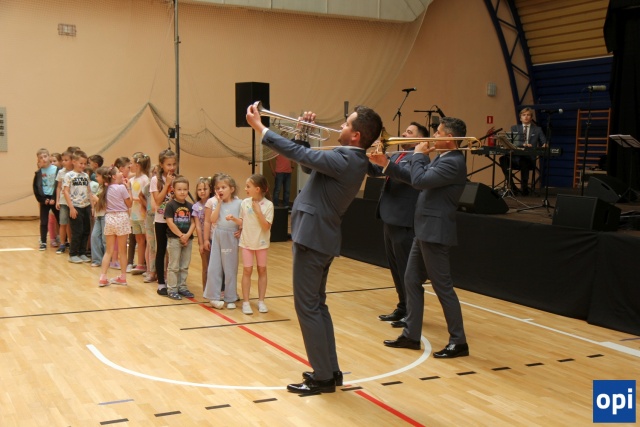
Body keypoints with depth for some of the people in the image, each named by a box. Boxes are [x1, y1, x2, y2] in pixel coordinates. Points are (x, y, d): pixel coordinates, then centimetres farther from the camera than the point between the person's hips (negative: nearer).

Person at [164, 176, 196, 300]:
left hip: (188, 239, 5)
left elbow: (193, 222, 3)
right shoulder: (170, 205, -7)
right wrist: (181, 235, -14)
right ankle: (172, 289, 8)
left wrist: (187, 235, -12)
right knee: (174, 266, 1)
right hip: (174, 239, -5)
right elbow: (170, 223, -13)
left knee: (185, 266, 12)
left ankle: (182, 287, 22)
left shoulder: (190, 206, 7)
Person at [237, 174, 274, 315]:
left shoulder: (268, 205, -13)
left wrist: (258, 211, -22)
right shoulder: (245, 203, -4)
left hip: (261, 242, -1)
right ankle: (245, 302, 8)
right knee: (247, 270, 1)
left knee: (262, 270, 7)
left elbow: (266, 226, -17)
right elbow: (242, 222, 3)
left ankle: (261, 301, 18)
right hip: (247, 241, 1)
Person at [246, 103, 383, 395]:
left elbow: (297, 154, -20)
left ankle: (322, 377, 6)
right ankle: (330, 370, 24)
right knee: (316, 305, 17)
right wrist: (306, 131, 8)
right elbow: (308, 160, 20)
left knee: (307, 307, -2)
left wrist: (259, 127, -12)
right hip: (319, 238, 10)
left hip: (312, 239, -10)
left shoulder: (344, 160, -21)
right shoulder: (352, 159, 9)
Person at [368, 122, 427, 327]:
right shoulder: (396, 155, 18)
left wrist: (385, 163, -43)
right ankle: (403, 308, 26)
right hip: (390, 218, 9)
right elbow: (375, 171, 14)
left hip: (404, 221, -9)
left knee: (406, 269, -3)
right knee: (395, 267, 15)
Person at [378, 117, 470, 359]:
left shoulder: (453, 162, -18)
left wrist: (418, 155, -10)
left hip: (435, 233, -10)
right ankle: (411, 335, 22)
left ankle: (458, 342, 6)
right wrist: (388, 165, 14)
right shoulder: (442, 159, 14)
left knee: (442, 286, -4)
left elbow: (419, 180, -26)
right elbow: (414, 178, 21)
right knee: (411, 280, 13)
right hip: (425, 231, 10)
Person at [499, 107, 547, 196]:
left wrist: (545, 146, -16)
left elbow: (544, 143, 11)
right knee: (503, 158, -32)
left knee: (523, 161, -39)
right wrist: (523, 144, -19)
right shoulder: (514, 128, 18)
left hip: (529, 159, -2)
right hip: (515, 157, 2)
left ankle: (524, 187, -23)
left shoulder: (537, 130, 17)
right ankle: (511, 185, -23)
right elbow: (511, 141, 1)